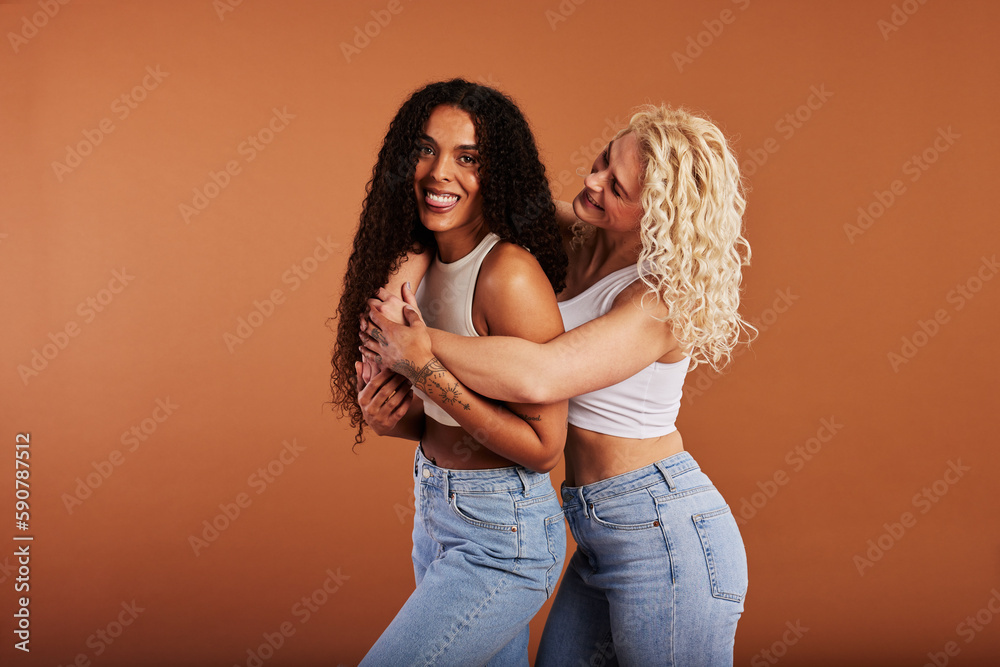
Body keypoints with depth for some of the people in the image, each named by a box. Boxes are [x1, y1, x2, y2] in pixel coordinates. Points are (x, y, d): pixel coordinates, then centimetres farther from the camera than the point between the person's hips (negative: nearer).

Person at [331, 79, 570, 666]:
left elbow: (544, 446, -21)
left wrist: (425, 365, -26)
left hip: (502, 535, -8)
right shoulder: (420, 265, 4)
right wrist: (388, 417, -9)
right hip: (434, 509, 8)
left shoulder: (509, 273, -22)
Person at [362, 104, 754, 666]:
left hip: (664, 536, -9)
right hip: (604, 534, 9)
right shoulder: (587, 250, 4)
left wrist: (422, 344, -20)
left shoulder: (664, 298, -21)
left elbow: (539, 376, -33)